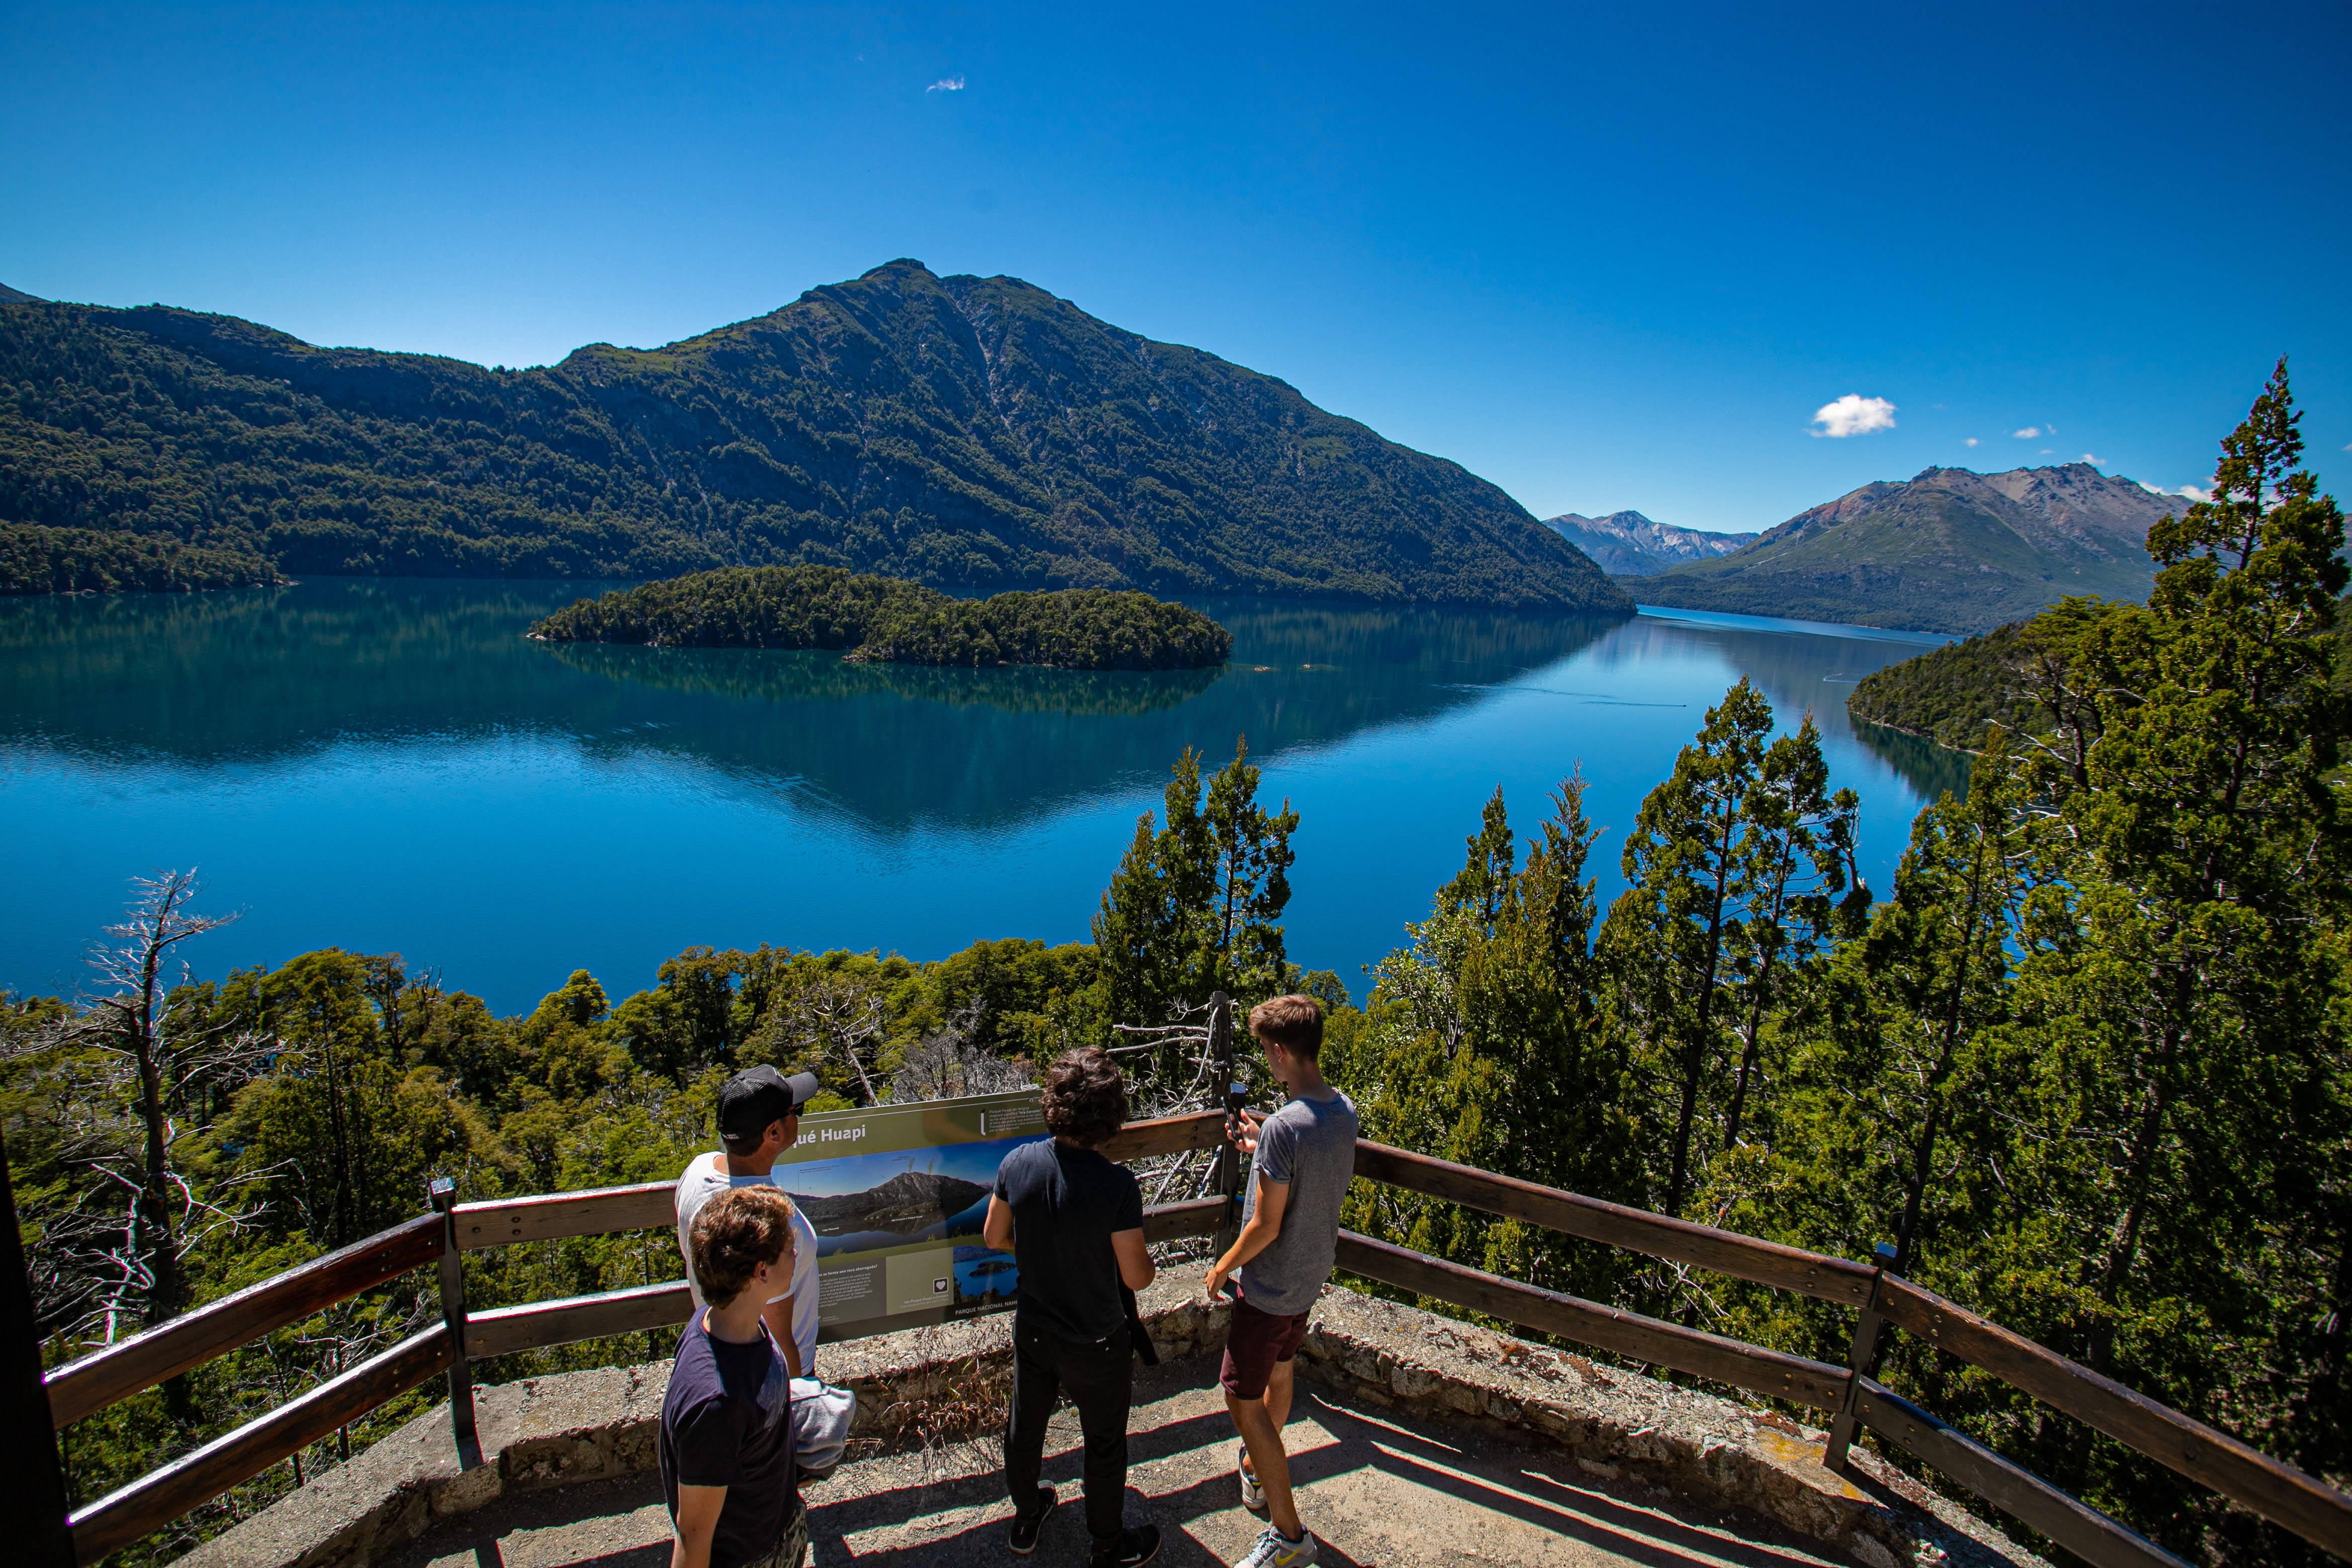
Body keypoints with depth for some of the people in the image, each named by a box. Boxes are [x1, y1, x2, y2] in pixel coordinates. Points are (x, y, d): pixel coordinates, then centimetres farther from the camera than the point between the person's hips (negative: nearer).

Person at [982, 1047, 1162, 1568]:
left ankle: (1026, 1518, 51)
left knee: (1025, 1424, 27)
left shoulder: (1017, 1163, -18)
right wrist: (1145, 1259, 0)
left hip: (1032, 1328, 4)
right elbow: (1136, 1276, -22)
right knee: (1104, 1444, 20)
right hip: (1095, 1344, -4)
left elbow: (994, 1237, -2)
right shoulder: (1117, 1185, -31)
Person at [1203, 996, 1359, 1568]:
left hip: (1269, 1287, -8)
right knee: (1278, 1374, 27)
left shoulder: (1283, 1127, -32)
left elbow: (1265, 1227, -25)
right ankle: (1258, 1467, 49)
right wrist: (1263, 1151, 9)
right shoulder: (1344, 1112, -6)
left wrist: (1222, 1267, -10)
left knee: (1243, 1400, 5)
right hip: (1312, 1278, 9)